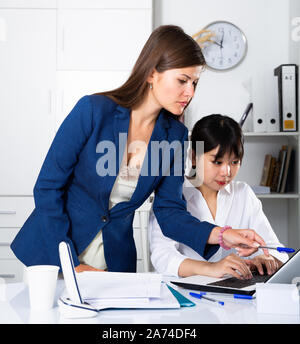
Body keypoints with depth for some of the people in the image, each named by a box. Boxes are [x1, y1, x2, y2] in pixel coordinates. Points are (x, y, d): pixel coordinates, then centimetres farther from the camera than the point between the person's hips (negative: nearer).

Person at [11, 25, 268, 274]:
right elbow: (47, 187, -14)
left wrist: (220, 235, -20)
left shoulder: (175, 135, -4)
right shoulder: (93, 110, -17)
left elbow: (168, 209, -3)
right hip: (51, 253, -3)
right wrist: (71, 263, -17)